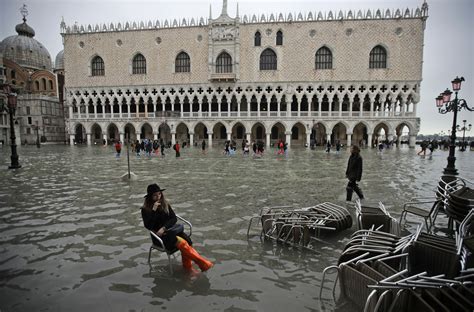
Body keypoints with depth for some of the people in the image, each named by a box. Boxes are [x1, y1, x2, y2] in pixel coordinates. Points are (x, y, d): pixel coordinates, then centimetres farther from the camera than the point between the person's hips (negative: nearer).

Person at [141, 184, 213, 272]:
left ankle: (187, 267, -9)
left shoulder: (165, 203, 6)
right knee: (182, 243, -27)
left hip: (169, 231, 5)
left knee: (187, 240, -25)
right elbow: (148, 226, -18)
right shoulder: (145, 209, -6)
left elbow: (174, 218, 1)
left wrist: (164, 228, -14)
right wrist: (154, 210, -23)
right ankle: (202, 263, -17)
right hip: (158, 236, -4)